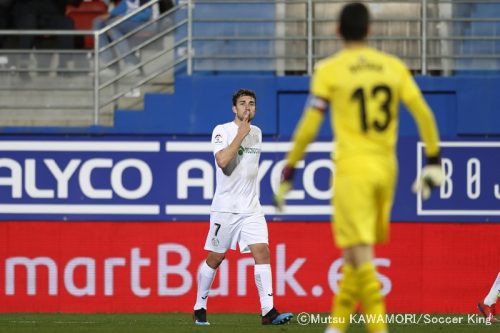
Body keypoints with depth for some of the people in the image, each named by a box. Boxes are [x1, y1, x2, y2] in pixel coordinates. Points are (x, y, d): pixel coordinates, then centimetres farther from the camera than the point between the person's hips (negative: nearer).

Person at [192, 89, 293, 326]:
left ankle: (268, 311, -16)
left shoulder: (256, 133, 13)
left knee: (262, 252, -11)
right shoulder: (222, 131, -7)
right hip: (225, 207, -5)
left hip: (251, 208, 5)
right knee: (215, 258, 4)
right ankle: (199, 308, 20)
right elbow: (222, 160, -24)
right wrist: (240, 135, -19)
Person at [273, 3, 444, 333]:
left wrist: (289, 171, 2)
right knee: (358, 252, 16)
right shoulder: (394, 66, 8)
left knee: (359, 253, -7)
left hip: (352, 168, -5)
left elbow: (309, 125, -6)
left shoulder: (329, 70, -3)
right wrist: (434, 160, 13)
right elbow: (423, 113, 5)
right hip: (386, 169, 5)